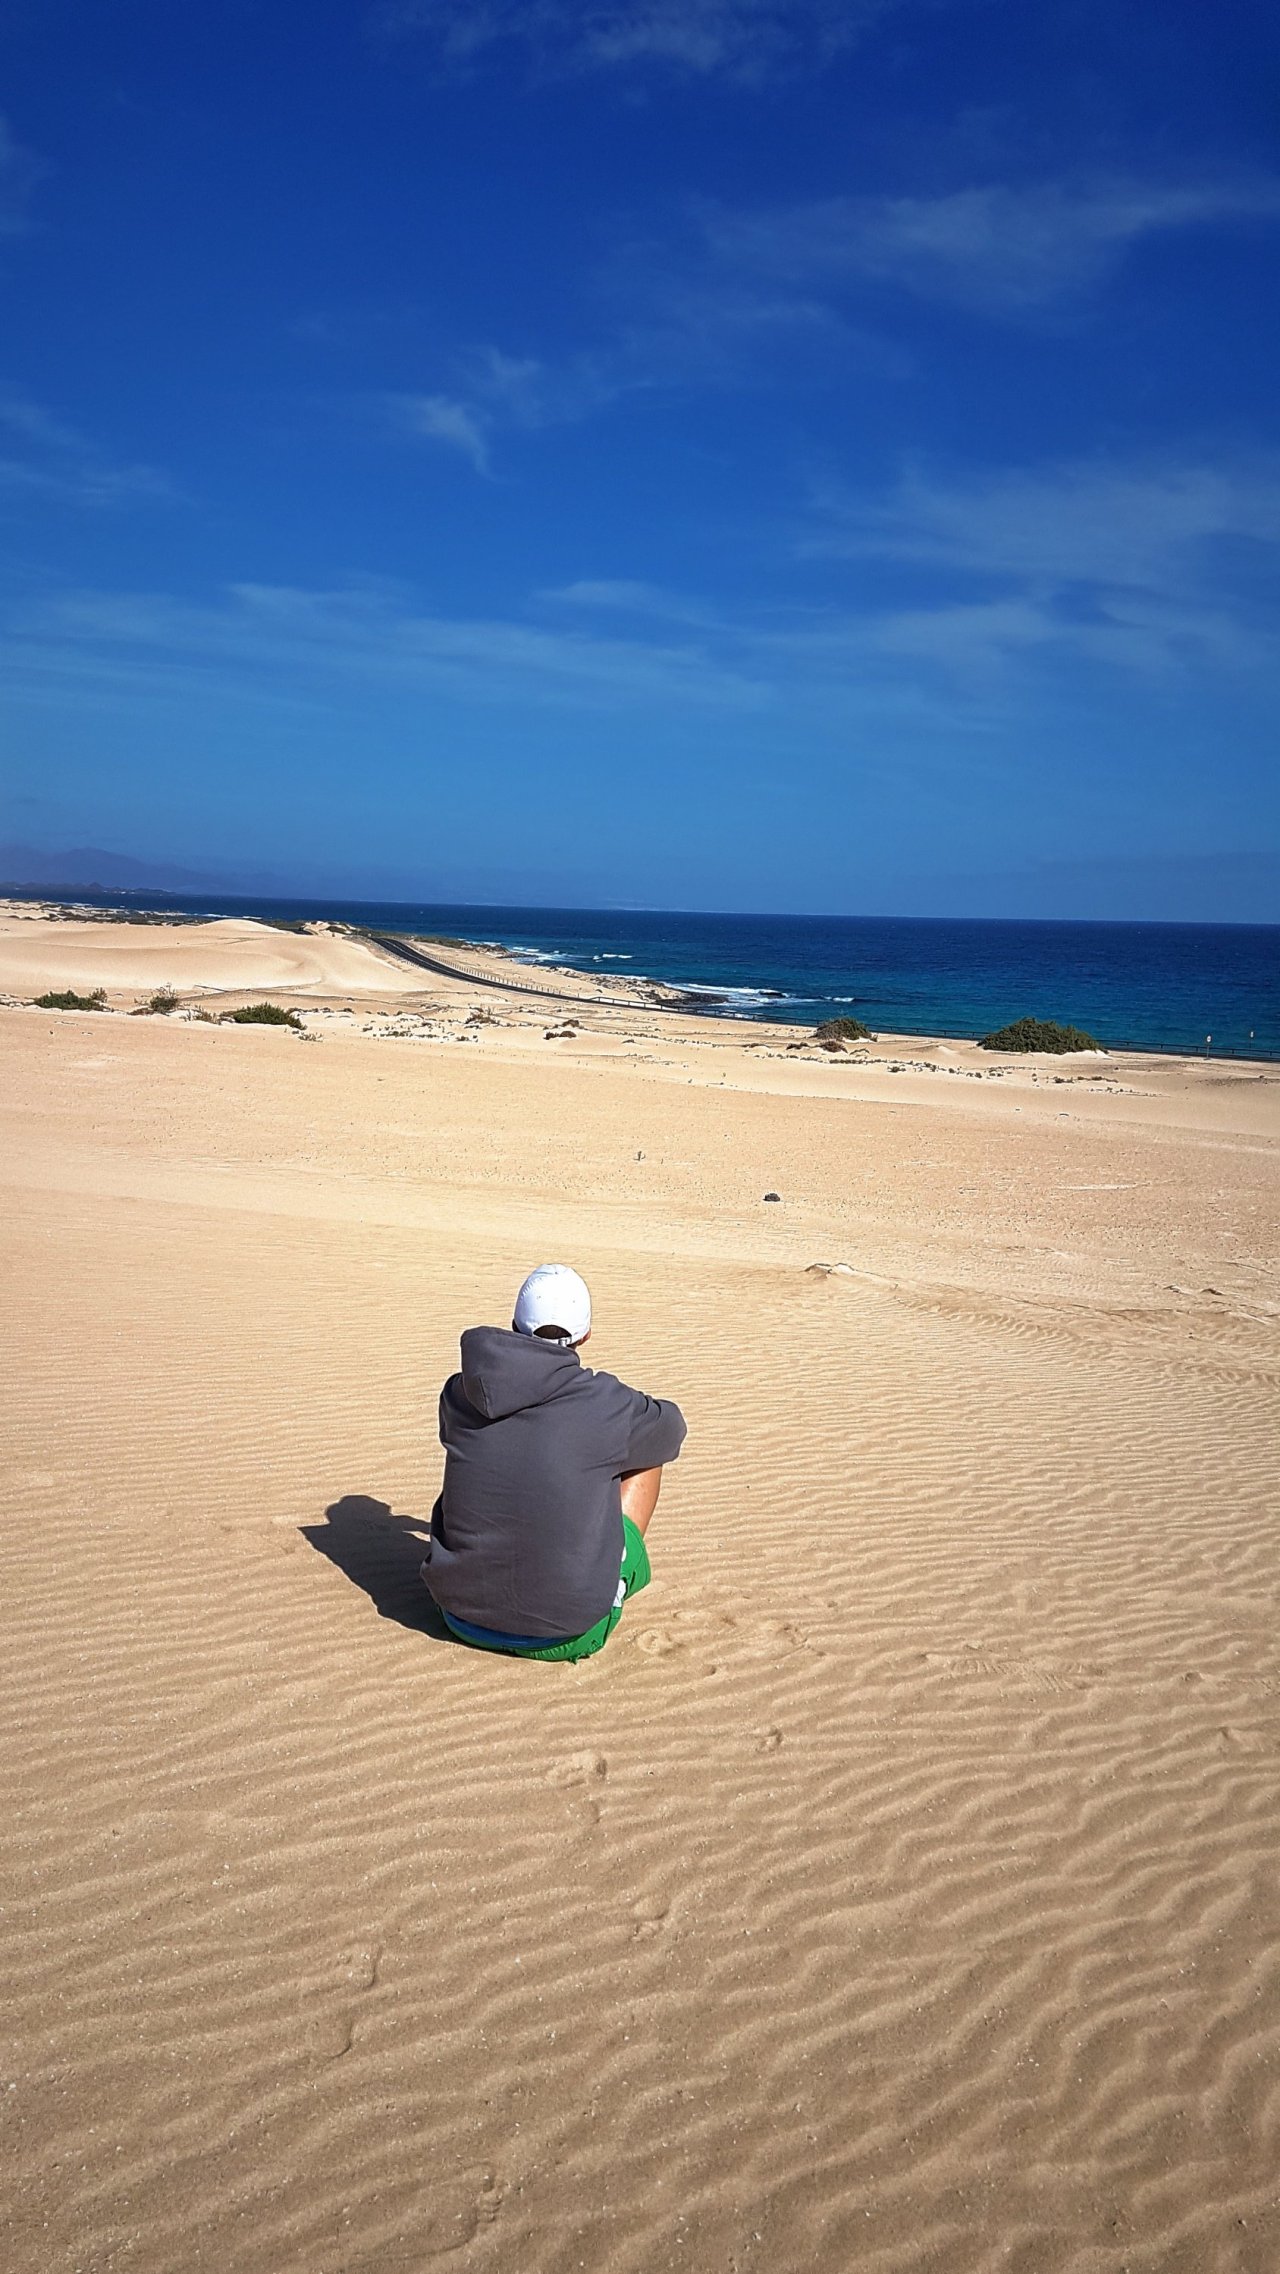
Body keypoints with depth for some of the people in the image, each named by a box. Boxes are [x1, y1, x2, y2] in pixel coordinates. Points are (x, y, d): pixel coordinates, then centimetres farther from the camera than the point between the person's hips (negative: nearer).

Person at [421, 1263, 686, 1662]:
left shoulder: (458, 1393, -3)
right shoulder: (605, 1404, -15)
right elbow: (670, 1428, 7)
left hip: (463, 1615, 4)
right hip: (565, 1634, -4)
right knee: (647, 1450, 14)